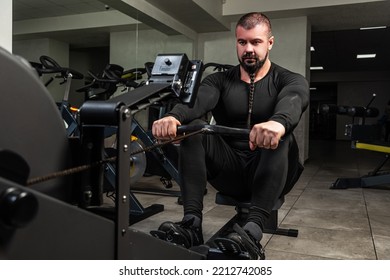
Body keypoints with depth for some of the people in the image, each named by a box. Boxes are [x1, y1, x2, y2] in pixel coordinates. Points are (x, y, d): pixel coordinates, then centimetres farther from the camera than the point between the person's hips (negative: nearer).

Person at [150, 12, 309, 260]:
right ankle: (191, 225, -30)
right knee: (192, 127, -22)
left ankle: (252, 233, -45)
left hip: (270, 173, -2)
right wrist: (173, 117, -43)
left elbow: (293, 101, -27)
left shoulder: (290, 81, 0)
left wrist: (277, 122, -53)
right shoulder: (220, 80, 6)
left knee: (280, 136, -33)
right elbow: (197, 101, -18)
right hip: (229, 171, 2)